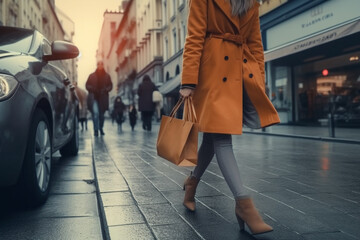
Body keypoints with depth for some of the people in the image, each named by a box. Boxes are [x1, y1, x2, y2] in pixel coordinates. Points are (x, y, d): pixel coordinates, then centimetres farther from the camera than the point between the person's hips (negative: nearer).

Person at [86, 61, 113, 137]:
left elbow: (110, 86, 12)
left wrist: (106, 90, -8)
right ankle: (96, 130, -11)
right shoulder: (92, 76, 5)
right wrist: (92, 89, -10)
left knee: (102, 114, 9)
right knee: (95, 113, -16)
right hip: (94, 97, -2)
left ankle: (101, 128, 29)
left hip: (103, 98, 2)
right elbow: (87, 85, 9)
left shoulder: (107, 76, 8)